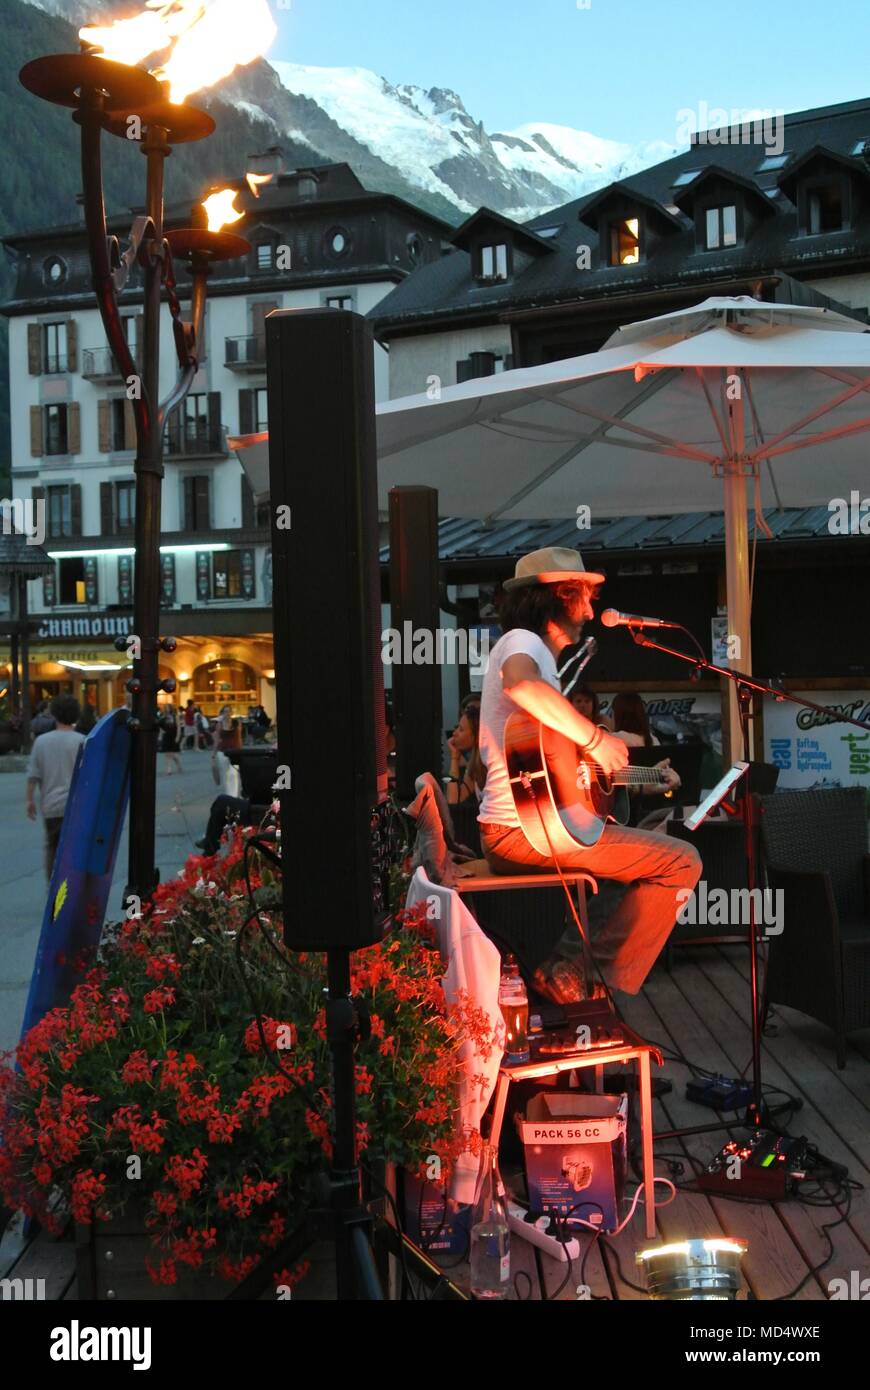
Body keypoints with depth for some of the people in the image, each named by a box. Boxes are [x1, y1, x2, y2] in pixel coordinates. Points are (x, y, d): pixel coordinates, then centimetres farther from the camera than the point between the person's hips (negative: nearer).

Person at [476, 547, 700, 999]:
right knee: (681, 861, -11)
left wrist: (641, 776, 23)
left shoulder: (526, 649, 23)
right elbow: (521, 684, -36)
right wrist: (594, 738, -27)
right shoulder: (523, 642, -9)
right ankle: (602, 985, -6)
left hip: (504, 834, 11)